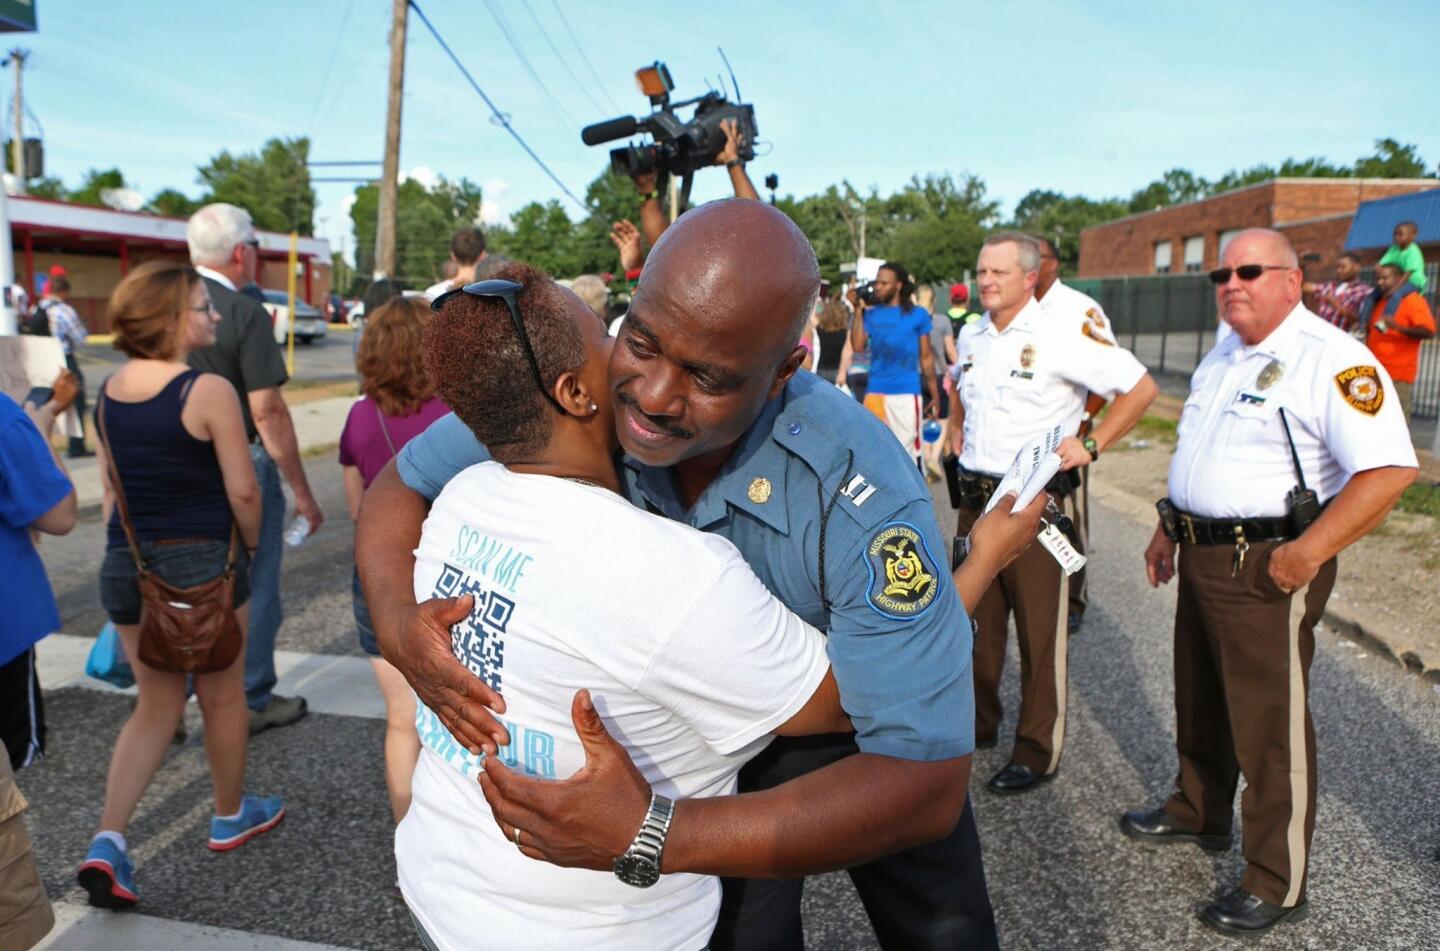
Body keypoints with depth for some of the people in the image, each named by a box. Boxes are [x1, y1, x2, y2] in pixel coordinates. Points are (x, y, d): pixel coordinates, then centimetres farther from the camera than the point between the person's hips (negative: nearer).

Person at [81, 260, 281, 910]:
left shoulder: (108, 393, 3)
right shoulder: (208, 391, -17)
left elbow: (110, 489, 9)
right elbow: (242, 491, -16)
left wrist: (124, 557, 17)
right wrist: (250, 545, 2)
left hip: (126, 565, 6)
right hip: (203, 563, -6)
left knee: (155, 705, 18)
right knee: (222, 697, 15)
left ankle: (107, 843, 8)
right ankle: (231, 817, 33)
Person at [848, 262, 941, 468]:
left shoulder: (918, 314, 4)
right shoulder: (871, 314, 9)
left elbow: (926, 357, 6)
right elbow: (857, 345, -6)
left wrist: (935, 394, 4)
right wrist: (859, 310, -3)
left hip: (907, 393, -2)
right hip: (875, 393, 3)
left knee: (907, 451, 0)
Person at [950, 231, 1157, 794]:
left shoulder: (1063, 335, -11)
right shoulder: (970, 336, 9)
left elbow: (1141, 389, -8)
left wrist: (1091, 445, -11)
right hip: (974, 497, 7)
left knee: (1040, 631, 2)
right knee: (977, 620, 16)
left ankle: (1037, 752, 14)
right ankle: (977, 723, 33)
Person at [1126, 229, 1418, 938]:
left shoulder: (1331, 359, -17)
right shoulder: (1221, 359, 12)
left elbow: (1387, 470, -25)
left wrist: (1307, 553, -26)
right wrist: (1169, 528, 18)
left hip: (1267, 568, -9)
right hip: (1201, 557, 9)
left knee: (1270, 726, 1)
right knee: (1200, 702, 22)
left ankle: (1276, 886, 17)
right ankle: (1198, 813, 43)